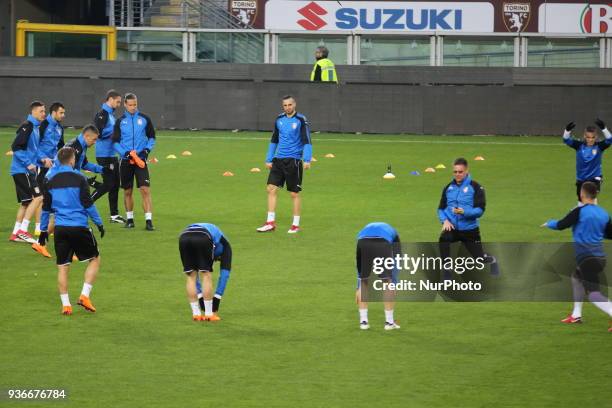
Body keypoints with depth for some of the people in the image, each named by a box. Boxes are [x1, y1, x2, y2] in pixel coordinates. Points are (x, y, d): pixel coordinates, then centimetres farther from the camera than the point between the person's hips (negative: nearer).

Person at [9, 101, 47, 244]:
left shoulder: (36, 127, 15)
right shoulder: (27, 127, -14)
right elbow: (16, 147, -20)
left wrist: (42, 159, 9)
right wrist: (28, 163, -20)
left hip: (27, 171, 10)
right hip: (22, 170, -10)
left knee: (26, 202, 12)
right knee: (38, 197, -14)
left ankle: (15, 234, 15)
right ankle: (22, 230, -13)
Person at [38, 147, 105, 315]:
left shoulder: (50, 180, 5)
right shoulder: (79, 178, -8)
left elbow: (46, 208, 10)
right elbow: (88, 204, -8)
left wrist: (43, 230, 18)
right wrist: (99, 223, 2)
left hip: (60, 228, 4)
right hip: (80, 227, -4)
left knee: (62, 266, 9)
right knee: (94, 259, 12)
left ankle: (65, 304, 4)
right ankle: (85, 295, 0)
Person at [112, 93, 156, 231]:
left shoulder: (144, 119, 3)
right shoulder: (120, 121, 3)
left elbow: (151, 137, 12)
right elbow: (115, 142, 4)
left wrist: (147, 149, -4)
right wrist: (125, 153, -11)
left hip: (141, 159, -1)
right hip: (126, 160, 1)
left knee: (145, 189, -13)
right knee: (127, 191, 8)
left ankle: (149, 220, -14)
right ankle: (129, 218, 22)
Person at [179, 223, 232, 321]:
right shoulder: (224, 246, 35)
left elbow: (194, 277, 44)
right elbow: (224, 274, 27)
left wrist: (201, 297, 44)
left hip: (184, 237, 4)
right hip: (203, 239, -4)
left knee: (191, 277, 18)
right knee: (207, 275, 12)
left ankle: (196, 314, 17)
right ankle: (209, 314, 12)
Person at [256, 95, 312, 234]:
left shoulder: (301, 120, -7)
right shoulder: (279, 119, 10)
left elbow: (307, 141, -11)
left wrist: (307, 160, -22)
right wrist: (269, 159, 15)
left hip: (294, 160, -5)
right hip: (279, 159, 5)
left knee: (294, 193, 1)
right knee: (271, 189, -1)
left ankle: (296, 225, 10)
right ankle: (271, 223, 3)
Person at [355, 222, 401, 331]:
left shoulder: (365, 230, 43)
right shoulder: (392, 233, 39)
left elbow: (359, 267, 43)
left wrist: (358, 288, 45)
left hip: (363, 242, 2)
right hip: (383, 243, -2)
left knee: (363, 282, 19)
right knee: (388, 282, 14)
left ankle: (363, 321, 19)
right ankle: (389, 322, 16)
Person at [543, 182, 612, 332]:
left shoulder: (580, 211, -11)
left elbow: (561, 225, -6)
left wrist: (549, 223, 15)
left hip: (587, 257, -8)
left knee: (594, 294, -13)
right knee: (577, 277, 31)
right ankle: (576, 315, 36)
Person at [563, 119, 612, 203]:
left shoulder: (599, 146, -11)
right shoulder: (579, 146, -8)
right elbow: (566, 140, -18)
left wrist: (603, 128, -45)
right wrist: (567, 130, -40)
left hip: (595, 178, -3)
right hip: (581, 179, 3)